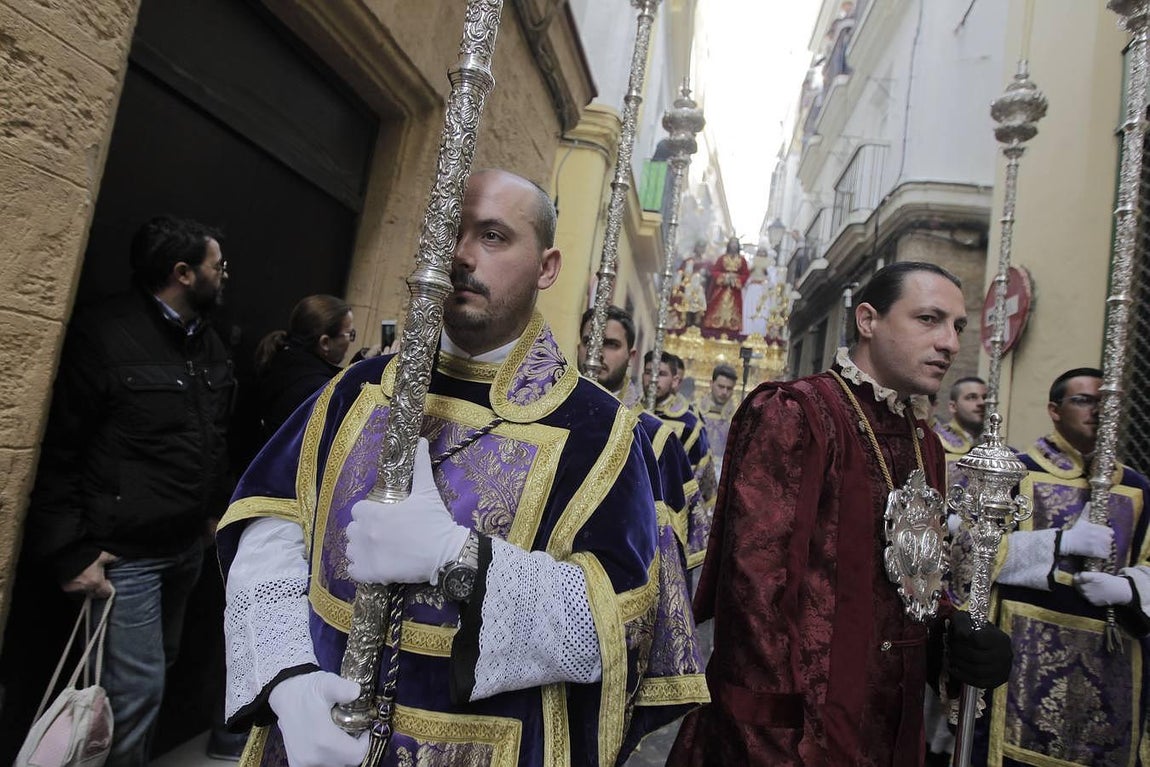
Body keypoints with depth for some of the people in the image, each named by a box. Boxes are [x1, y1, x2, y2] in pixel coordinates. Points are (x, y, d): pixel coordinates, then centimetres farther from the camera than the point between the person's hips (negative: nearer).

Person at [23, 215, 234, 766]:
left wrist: (217, 510, 13)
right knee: (137, 689, 0)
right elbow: (54, 451, -13)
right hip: (124, 553, -7)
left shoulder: (208, 343, 8)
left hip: (188, 544, 7)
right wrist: (68, 553, -14)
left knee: (159, 668, 19)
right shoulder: (104, 335, -14)